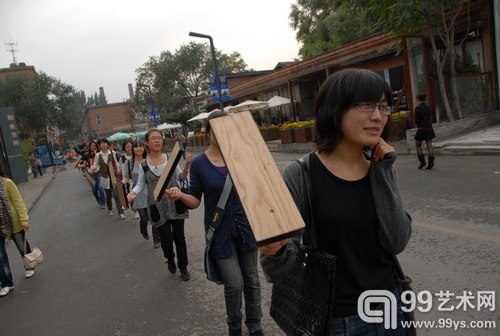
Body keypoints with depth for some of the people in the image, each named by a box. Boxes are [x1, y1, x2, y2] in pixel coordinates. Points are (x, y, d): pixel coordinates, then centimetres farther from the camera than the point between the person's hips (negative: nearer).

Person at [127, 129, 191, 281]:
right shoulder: (143, 164, -4)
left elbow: (182, 178, 2)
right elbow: (140, 184, 4)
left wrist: (186, 166, -16)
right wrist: (132, 193, -15)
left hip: (175, 204, 0)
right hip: (158, 207, 0)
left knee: (179, 237, 8)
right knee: (166, 239, -1)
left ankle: (183, 267, 28)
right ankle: (170, 260, 34)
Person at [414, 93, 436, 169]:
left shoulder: (418, 108, -13)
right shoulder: (428, 107, 8)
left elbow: (417, 120, -14)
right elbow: (429, 118, 13)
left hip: (421, 129, -6)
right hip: (429, 128, 6)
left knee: (418, 145, 9)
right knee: (429, 146, 5)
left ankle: (422, 161, 3)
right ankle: (431, 163, 3)